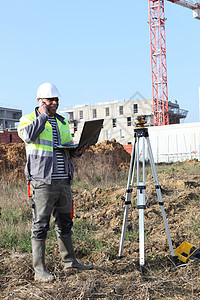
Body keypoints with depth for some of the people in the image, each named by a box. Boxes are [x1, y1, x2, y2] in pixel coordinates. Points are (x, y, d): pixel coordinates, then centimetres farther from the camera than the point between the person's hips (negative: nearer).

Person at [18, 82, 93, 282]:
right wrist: (43, 115, -13)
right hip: (42, 181, -6)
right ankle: (39, 269, 4)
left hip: (63, 181, 6)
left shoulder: (62, 122, 18)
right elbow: (28, 135, -22)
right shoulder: (29, 119, 0)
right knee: (41, 224, -3)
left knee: (65, 222, 15)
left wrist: (77, 151, 2)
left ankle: (69, 260, 27)